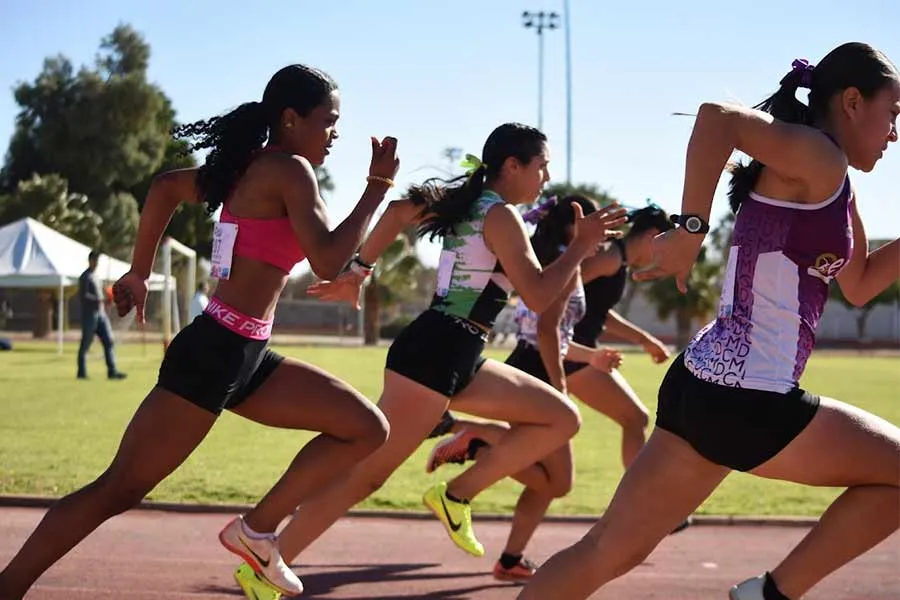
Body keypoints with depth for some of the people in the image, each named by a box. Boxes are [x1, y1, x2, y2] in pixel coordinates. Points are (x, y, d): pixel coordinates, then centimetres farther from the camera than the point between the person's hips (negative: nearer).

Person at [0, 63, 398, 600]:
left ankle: (258, 529, 10)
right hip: (215, 353, -10)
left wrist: (139, 273, 28)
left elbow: (165, 187, 25)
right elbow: (328, 261, -18)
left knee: (367, 429, 8)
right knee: (120, 489, -5)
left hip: (246, 357, 10)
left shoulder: (249, 169, 16)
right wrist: (379, 186, -11)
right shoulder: (289, 171, -10)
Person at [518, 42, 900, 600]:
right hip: (745, 400, -9)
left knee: (609, 551, 12)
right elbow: (717, 116, -26)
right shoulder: (816, 160, -10)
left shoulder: (828, 184, 19)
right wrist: (690, 232, -23)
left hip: (704, 387, 9)